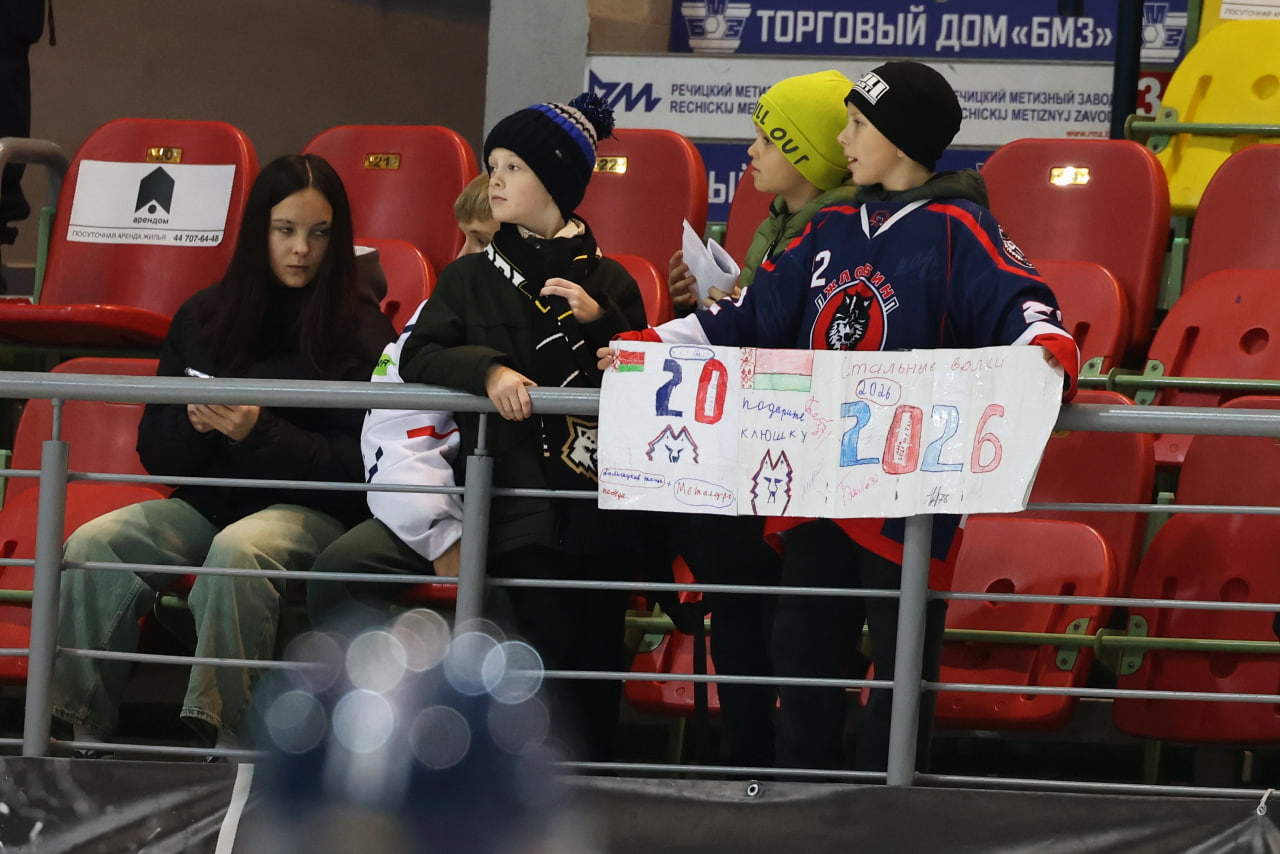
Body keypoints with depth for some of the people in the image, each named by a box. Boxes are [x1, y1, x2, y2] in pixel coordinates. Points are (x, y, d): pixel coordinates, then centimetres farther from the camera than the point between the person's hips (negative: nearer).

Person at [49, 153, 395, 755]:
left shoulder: (360, 330, -1)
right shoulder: (203, 318, 12)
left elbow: (356, 467, -7)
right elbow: (157, 454, 15)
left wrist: (258, 433, -19)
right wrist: (192, 424, -9)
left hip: (311, 508, -4)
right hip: (208, 500, 5)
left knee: (237, 550, -38)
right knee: (92, 546, -23)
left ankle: (228, 741, -37)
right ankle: (87, 738, -24)